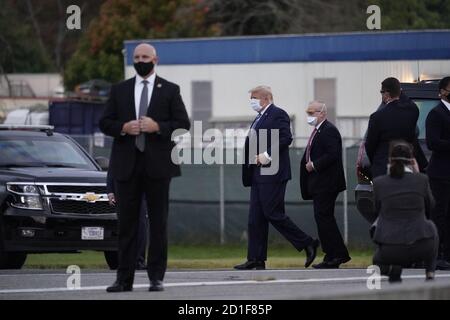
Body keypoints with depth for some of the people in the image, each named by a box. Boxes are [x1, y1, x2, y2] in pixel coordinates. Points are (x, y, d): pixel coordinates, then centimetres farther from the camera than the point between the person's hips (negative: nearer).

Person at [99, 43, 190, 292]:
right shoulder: (119, 90, 12)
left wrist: (158, 127, -14)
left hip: (157, 164, -2)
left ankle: (156, 276, 4)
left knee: (158, 222, 1)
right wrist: (123, 128, -11)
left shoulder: (169, 91, 7)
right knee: (127, 223, 2)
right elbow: (104, 123, 9)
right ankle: (124, 278, 3)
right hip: (127, 165, 2)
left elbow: (183, 124, 1)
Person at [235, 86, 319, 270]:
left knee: (274, 214, -11)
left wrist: (267, 155, -21)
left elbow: (286, 138, -19)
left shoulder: (278, 115, -7)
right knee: (256, 218, 5)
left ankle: (307, 244, -1)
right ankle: (256, 259, 5)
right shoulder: (259, 118, 22)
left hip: (272, 175, -10)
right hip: (258, 175, 10)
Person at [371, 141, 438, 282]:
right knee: (431, 225, 36)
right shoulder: (422, 179, -1)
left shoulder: (378, 182, 0)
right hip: (420, 248, -1)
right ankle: (430, 270, 22)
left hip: (389, 252, 1)